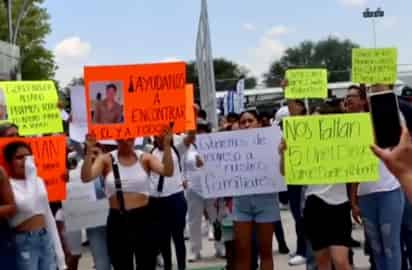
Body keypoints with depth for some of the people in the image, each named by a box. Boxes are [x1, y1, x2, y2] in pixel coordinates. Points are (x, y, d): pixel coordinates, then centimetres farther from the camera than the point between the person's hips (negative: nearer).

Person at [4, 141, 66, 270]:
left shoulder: (39, 181, 11)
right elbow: (29, 207, -25)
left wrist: (59, 252, 14)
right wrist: (31, 175, -19)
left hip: (46, 238, 6)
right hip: (24, 242, -6)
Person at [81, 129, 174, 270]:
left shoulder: (145, 158, 1)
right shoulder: (106, 160, 0)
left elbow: (168, 171, -15)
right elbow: (86, 177, -16)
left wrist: (167, 145, -25)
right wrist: (89, 151, -27)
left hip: (143, 219, 0)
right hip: (117, 221, 0)